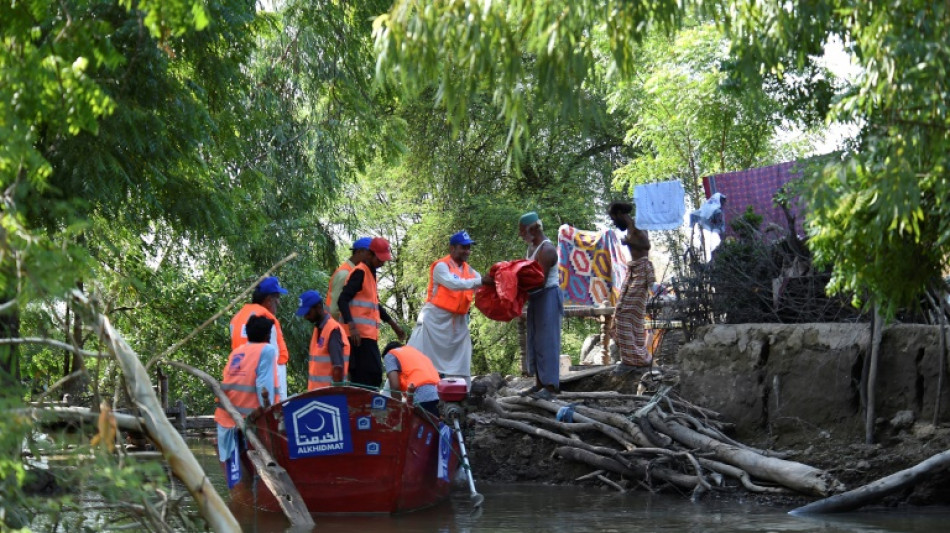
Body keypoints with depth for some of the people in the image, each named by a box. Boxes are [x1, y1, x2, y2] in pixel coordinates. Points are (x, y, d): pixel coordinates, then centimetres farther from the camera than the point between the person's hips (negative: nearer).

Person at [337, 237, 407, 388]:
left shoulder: (370, 273, 21)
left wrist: (393, 324, 35)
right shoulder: (360, 272, -9)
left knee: (359, 377, 8)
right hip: (359, 334, -10)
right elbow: (343, 300, -18)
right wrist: (352, 326, -28)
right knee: (373, 375, -15)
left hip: (368, 334, 10)